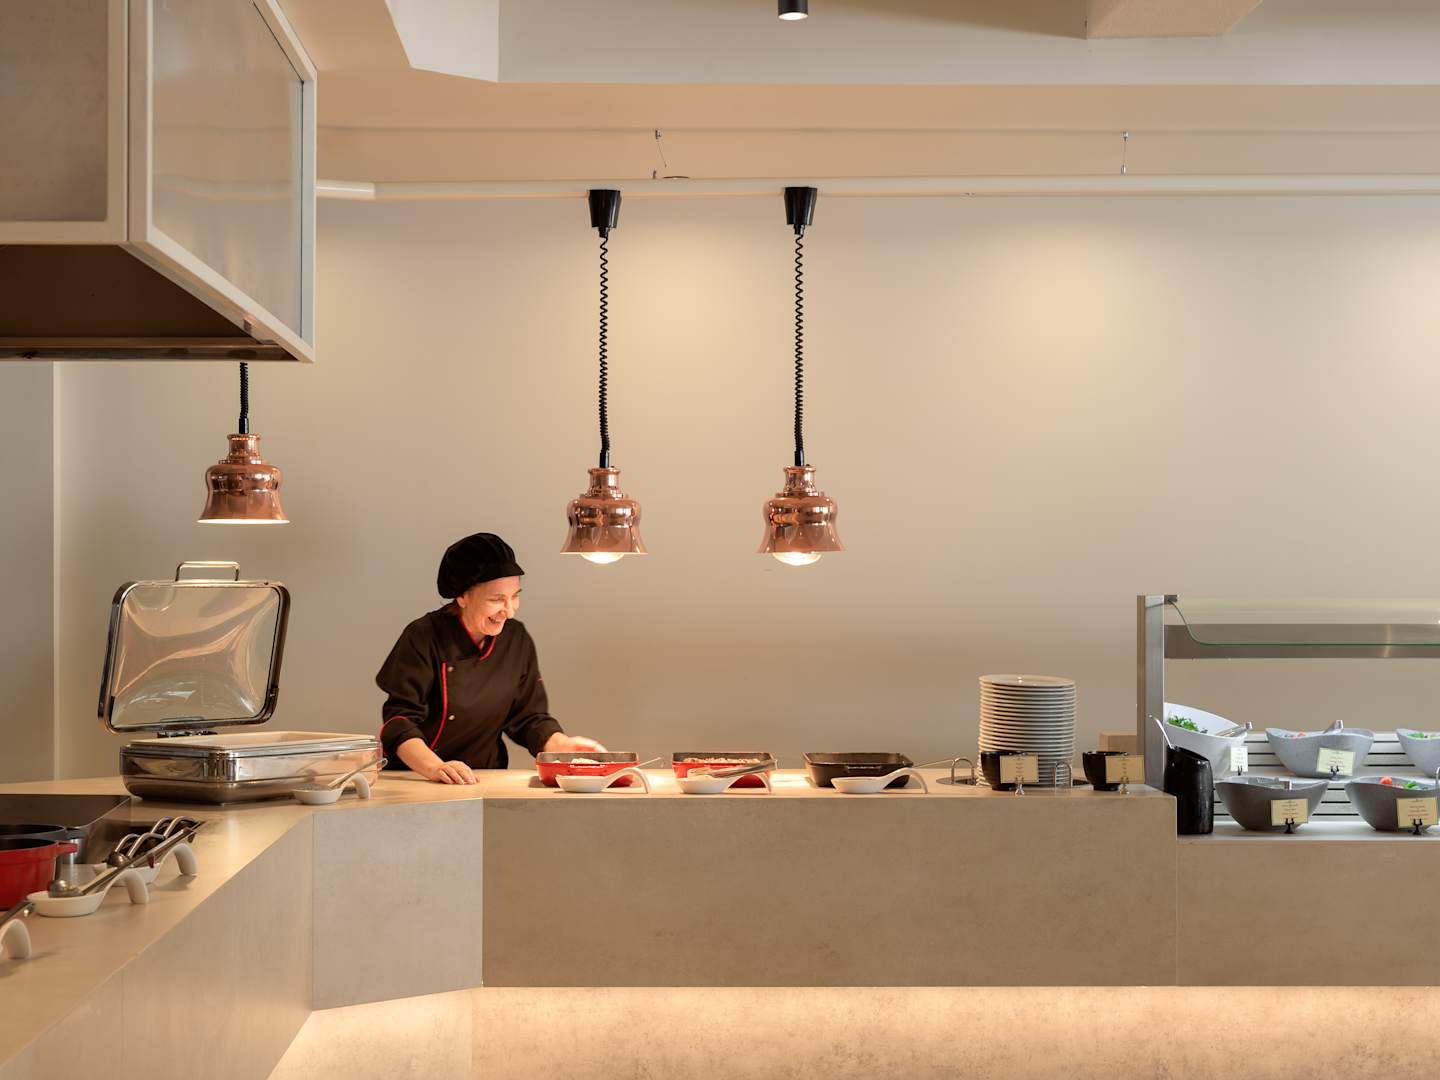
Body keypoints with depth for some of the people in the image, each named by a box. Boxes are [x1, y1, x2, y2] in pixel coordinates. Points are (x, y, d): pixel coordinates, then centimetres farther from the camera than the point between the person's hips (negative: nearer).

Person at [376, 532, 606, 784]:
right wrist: (434, 768, -29)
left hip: (485, 781, 3)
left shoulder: (518, 640, 3)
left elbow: (528, 718, 11)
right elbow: (399, 719, -14)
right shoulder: (424, 637, -11)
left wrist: (561, 744, -8)